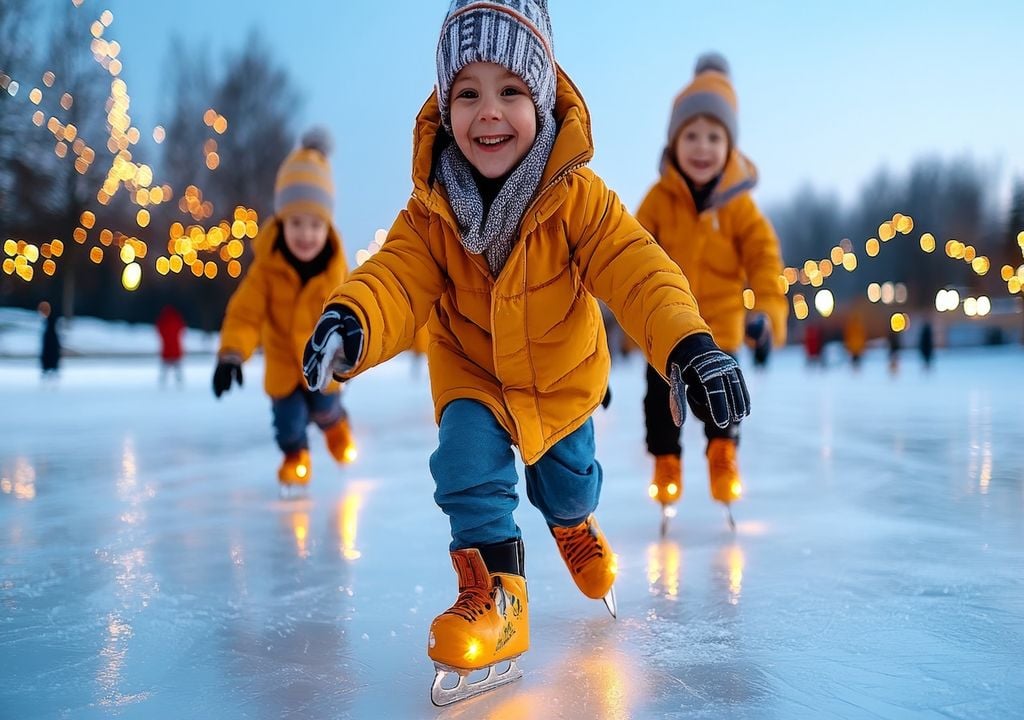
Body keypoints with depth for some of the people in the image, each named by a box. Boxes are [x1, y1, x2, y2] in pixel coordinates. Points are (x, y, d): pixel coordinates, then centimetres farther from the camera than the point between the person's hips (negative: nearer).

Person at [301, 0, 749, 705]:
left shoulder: (577, 197, -27)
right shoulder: (431, 209, -22)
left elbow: (635, 268, -36)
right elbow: (398, 277, -30)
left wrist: (689, 344, -54)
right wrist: (349, 323, -55)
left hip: (563, 373, 0)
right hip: (471, 370, 0)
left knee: (568, 480, 17)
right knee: (467, 459, -25)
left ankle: (574, 525, 55)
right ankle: (495, 590, -7)